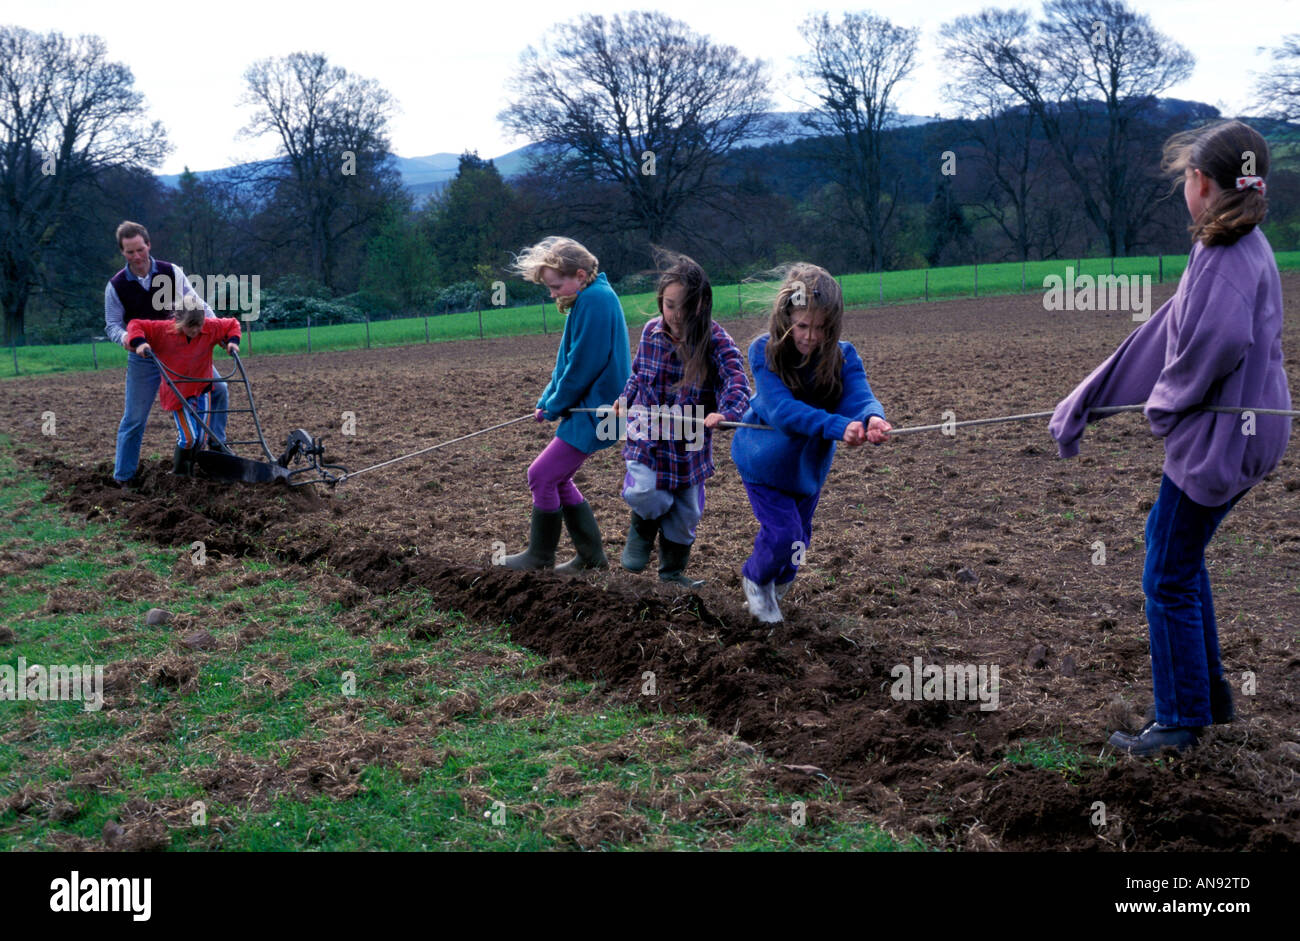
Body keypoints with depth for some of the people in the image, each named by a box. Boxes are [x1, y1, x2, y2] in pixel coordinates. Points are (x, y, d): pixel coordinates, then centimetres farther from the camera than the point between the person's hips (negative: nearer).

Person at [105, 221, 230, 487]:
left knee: (219, 389, -7)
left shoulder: (171, 272, -7)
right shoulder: (116, 286, -7)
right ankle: (122, 478, 10)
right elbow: (112, 325, -3)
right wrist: (125, 337, -27)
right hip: (143, 358, -1)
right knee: (134, 419, -1)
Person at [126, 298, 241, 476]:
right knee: (188, 437, -13)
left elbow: (232, 324, 9)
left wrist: (232, 341, -7)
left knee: (201, 437, 4)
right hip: (177, 393, -3)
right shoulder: (164, 330, -15)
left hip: (202, 389, 3)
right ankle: (179, 474, 7)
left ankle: (189, 470, 23)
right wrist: (139, 342, -24)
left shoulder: (212, 327, -9)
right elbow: (136, 325, -8)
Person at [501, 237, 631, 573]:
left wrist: (554, 405, -8)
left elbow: (583, 365, -21)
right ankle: (591, 555, 21)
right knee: (557, 478, 14)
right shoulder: (588, 299, 12)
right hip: (585, 407, 10)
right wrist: (547, 402, 6)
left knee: (542, 475, -4)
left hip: (596, 411, -10)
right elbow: (568, 359, 16)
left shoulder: (596, 299, -19)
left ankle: (539, 556, 11)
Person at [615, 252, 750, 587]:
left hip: (690, 443, -1)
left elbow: (737, 381, -32)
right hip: (648, 435, 1)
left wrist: (725, 412, -51)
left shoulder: (716, 341, -17)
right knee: (646, 495, -21)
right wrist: (625, 401, 9)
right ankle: (643, 528, 15)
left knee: (685, 515, 11)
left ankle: (672, 572, 36)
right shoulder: (651, 332, -5)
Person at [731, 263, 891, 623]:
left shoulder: (842, 355, -18)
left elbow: (859, 397, -32)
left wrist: (872, 419, -58)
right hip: (765, 461, -4)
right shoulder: (765, 351, -25)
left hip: (810, 464, 4)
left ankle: (778, 584, 50)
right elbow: (780, 409, -37)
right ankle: (755, 579, 22)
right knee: (783, 533, -12)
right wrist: (838, 427, -51)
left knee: (799, 537, 17)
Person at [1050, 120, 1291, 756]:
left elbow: (1222, 341, -36)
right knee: (1177, 553, 23)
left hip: (1217, 439, -10)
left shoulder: (1230, 254, -20)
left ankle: (1181, 720, 15)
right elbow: (1167, 333, 13)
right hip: (1241, 434, 10)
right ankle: (1208, 691, 33)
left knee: (1168, 578, 2)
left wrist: (1166, 405, -16)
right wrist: (1084, 404, 15)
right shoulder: (1234, 248, 10)